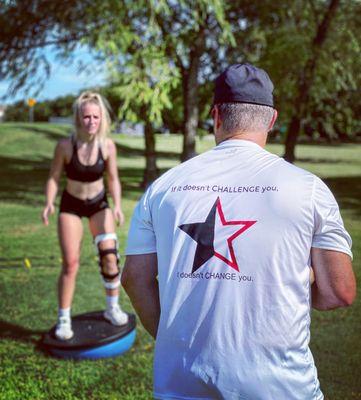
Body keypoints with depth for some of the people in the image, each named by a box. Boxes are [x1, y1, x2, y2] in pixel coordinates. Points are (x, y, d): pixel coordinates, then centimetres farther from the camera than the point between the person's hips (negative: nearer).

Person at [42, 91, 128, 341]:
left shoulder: (108, 146, -16)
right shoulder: (65, 146, -20)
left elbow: (113, 179, -5)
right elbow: (54, 177, -9)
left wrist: (117, 205, -17)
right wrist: (49, 203, -23)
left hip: (99, 203, 2)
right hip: (71, 206, -1)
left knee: (109, 256, -6)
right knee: (70, 264, -3)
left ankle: (113, 308, 16)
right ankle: (64, 319, 13)